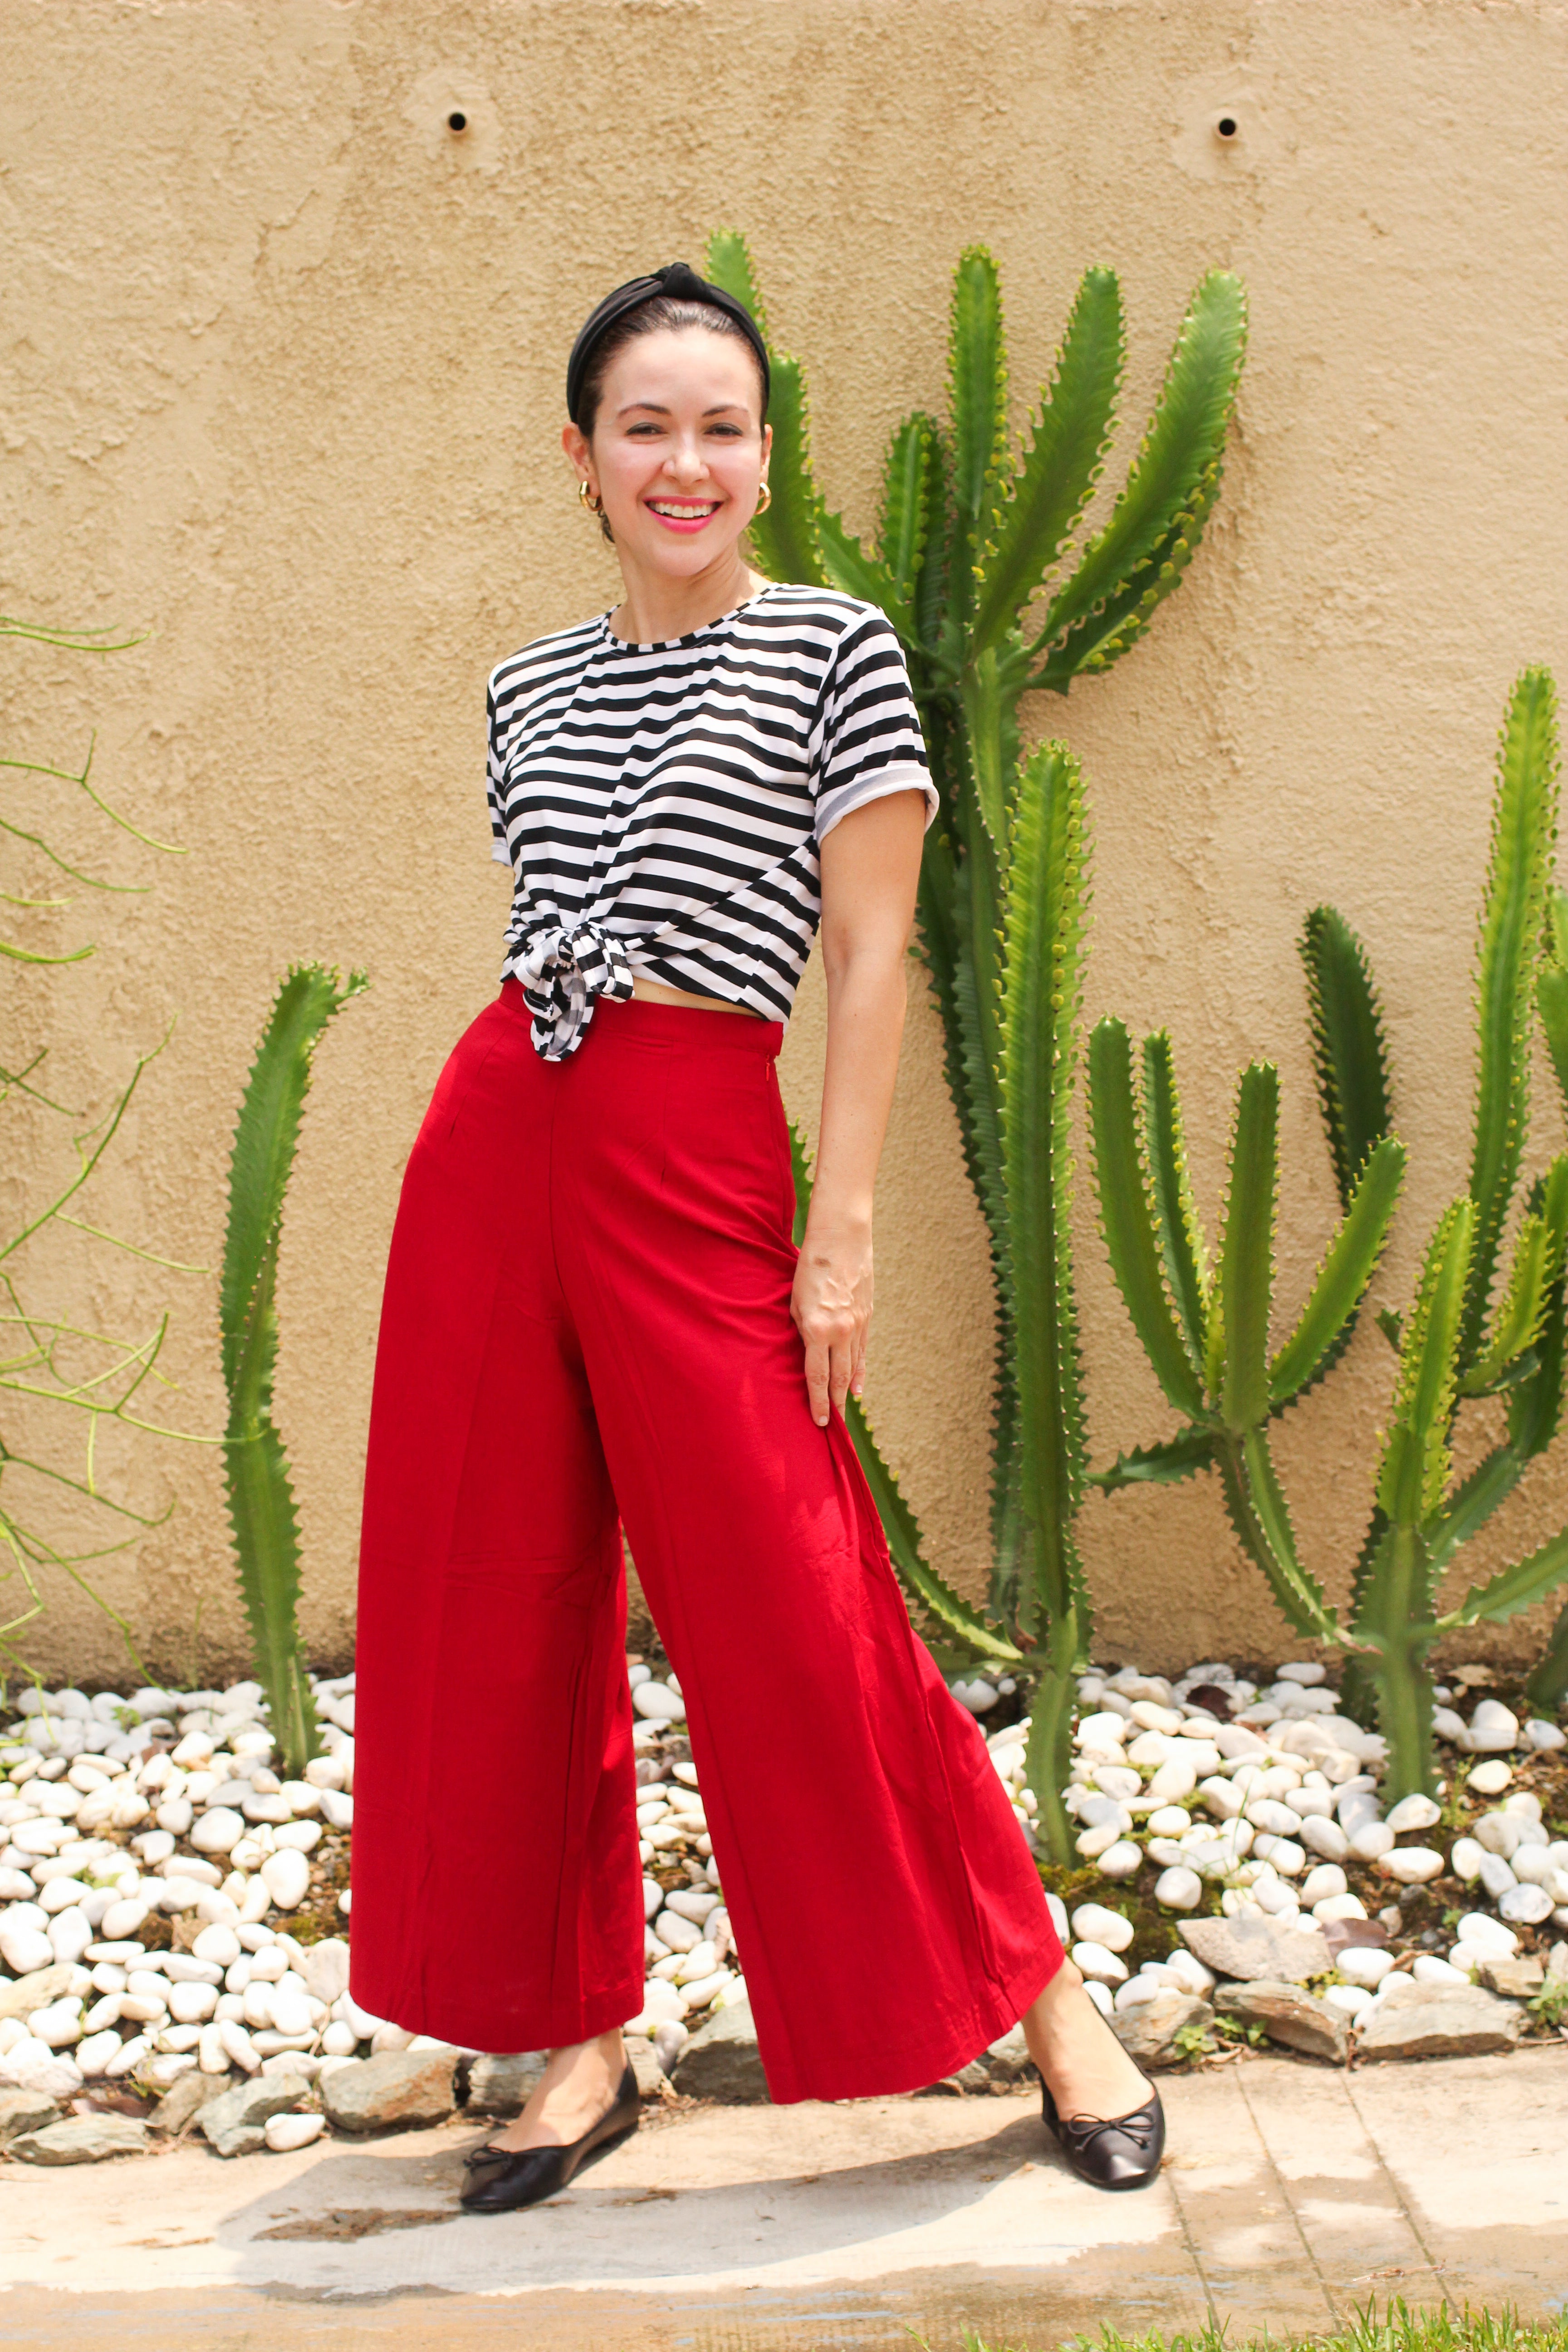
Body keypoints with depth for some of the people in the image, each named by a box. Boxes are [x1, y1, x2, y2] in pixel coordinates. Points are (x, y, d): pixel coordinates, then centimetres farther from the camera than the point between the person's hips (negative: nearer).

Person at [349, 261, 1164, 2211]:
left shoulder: (835, 651, 0)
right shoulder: (530, 686, 13)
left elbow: (869, 956, -4)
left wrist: (845, 1227, -9)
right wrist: (518, 1114, 15)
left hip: (694, 1158, -5)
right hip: (488, 1136, 5)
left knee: (791, 1615, -4)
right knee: (496, 1606, 8)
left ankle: (1040, 1995, 16)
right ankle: (582, 2034, 24)